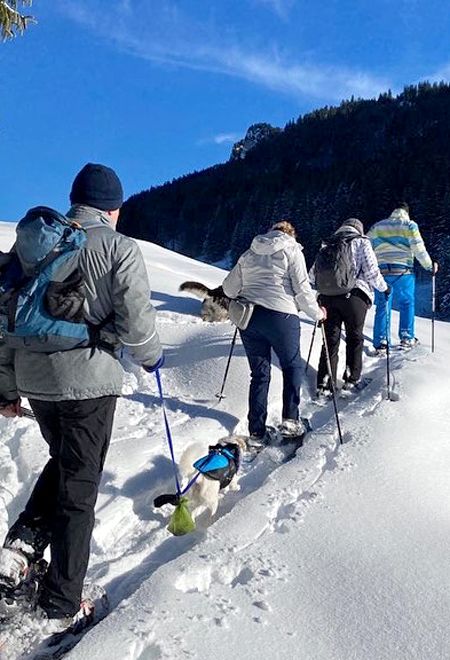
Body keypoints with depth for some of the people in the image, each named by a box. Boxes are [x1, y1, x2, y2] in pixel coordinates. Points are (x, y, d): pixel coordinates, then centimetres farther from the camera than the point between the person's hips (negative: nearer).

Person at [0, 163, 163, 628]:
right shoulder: (118, 247, -7)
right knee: (79, 484, 7)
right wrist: (150, 356, 9)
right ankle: (61, 602, 16)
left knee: (63, 460, 30)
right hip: (88, 380, -5)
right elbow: (135, 319, -13)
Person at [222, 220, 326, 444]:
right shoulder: (291, 251, 4)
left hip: (248, 317, 5)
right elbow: (302, 289, -4)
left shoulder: (249, 254, 18)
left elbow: (229, 287, 20)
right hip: (280, 316, -4)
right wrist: (317, 313, 10)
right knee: (292, 366, 15)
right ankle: (290, 420, 7)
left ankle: (256, 431, 12)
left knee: (259, 374, 11)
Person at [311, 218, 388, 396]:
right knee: (354, 337, 13)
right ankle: (352, 379, 20)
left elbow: (313, 275, 11)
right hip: (354, 296, -3)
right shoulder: (361, 242, 4)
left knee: (330, 340, 8)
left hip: (327, 297, 3)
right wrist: (384, 287, 12)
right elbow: (371, 271, -5)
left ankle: (324, 384, 6)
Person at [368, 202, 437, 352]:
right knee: (407, 304, 13)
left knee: (383, 307, 6)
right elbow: (419, 249, -3)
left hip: (382, 272, 3)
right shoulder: (410, 225, 2)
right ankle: (406, 337, 11)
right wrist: (430, 266, 10)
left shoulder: (377, 226, 12)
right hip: (403, 272, -2)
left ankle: (381, 342, 3)